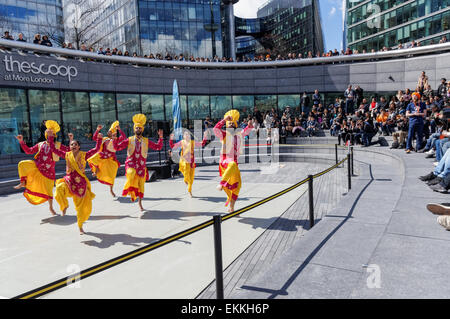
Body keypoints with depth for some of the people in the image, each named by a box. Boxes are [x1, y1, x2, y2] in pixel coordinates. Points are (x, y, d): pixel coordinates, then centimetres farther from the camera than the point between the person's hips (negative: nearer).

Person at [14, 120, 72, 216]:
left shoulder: (57, 145, 2)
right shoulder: (40, 144, 10)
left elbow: (70, 150, -5)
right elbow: (28, 151, 13)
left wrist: (71, 140, -16)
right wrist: (21, 141, 7)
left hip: (48, 170, -2)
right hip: (36, 167, 2)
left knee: (49, 190, 3)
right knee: (22, 164, -23)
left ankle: (51, 207, 23)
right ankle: (23, 183, -6)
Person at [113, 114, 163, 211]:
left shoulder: (146, 141, 9)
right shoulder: (129, 140, 7)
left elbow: (158, 147, 5)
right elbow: (117, 148, 5)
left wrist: (160, 137, -6)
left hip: (141, 165, 2)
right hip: (131, 163, -2)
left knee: (141, 185, 7)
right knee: (131, 174, -35)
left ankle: (140, 203, 25)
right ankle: (131, 191, -13)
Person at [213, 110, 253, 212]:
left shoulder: (238, 135, 18)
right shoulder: (224, 134, 3)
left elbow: (245, 131, 33)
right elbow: (216, 129, -14)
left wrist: (249, 126, 12)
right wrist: (225, 119, -20)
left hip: (234, 162, 6)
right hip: (225, 160, -6)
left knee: (237, 184, 4)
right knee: (232, 165, -43)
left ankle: (231, 206, 15)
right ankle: (221, 184, -46)